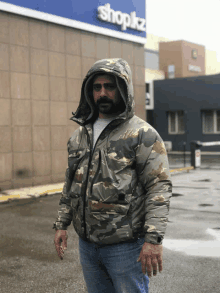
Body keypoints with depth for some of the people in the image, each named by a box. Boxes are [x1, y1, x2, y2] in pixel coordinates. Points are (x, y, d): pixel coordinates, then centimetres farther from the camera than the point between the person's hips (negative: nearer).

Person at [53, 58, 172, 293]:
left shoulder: (142, 134, -9)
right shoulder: (79, 135, 11)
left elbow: (160, 186, -14)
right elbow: (70, 184, 19)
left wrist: (153, 238, -21)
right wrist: (61, 224, 13)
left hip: (126, 246, -6)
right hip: (87, 244, 6)